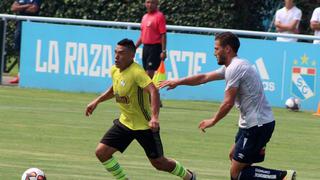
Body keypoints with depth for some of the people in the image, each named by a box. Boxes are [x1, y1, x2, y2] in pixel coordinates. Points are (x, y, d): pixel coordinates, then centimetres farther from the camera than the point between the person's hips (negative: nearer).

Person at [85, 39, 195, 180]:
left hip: (145, 125, -7)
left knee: (159, 163, 3)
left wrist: (154, 117, -51)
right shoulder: (114, 70, 1)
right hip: (125, 122, 7)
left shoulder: (136, 72, -25)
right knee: (101, 152, -4)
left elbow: (153, 91, -39)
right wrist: (97, 101, 19)